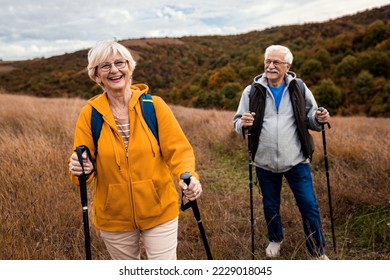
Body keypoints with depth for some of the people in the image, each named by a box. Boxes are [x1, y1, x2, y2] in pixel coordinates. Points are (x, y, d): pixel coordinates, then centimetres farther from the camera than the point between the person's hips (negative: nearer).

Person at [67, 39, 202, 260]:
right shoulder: (90, 113, -6)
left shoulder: (154, 105, -9)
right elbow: (82, 162, -3)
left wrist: (188, 175, -30)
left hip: (159, 212, -1)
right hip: (114, 217, 2)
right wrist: (80, 168, -26)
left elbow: (178, 149, -10)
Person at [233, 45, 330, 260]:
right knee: (270, 206, 18)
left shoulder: (299, 88, -1)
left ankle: (317, 252, 25)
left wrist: (319, 119, -15)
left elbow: (309, 119, 8)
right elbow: (237, 122, 2)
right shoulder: (252, 91, -3)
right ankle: (275, 239, 45)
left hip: (296, 161, 0)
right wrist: (243, 123, -22)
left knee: (309, 205, 4)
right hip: (265, 162, 1)